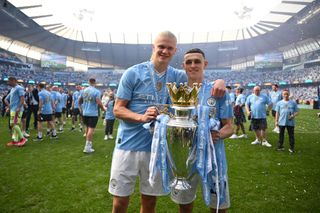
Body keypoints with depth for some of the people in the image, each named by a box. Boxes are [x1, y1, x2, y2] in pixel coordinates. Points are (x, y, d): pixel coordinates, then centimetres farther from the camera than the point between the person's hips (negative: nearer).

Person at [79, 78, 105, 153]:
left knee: (88, 127, 20)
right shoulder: (96, 92, -12)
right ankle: (87, 147, -5)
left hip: (85, 113, 6)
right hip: (93, 113, -6)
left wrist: (82, 108, 32)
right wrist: (103, 109, -2)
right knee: (91, 129, -4)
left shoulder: (83, 91, 6)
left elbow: (79, 101, 15)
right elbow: (99, 103, -19)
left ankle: (88, 144, 31)